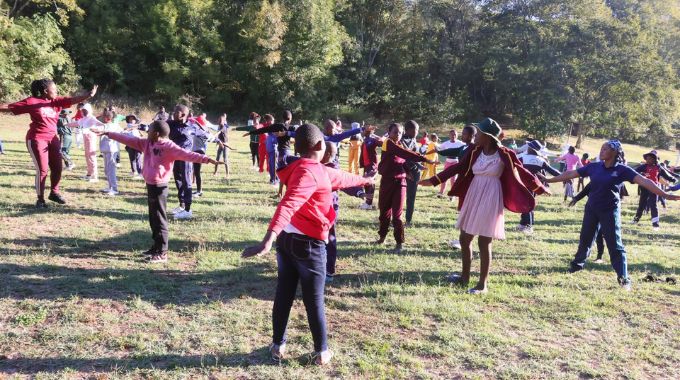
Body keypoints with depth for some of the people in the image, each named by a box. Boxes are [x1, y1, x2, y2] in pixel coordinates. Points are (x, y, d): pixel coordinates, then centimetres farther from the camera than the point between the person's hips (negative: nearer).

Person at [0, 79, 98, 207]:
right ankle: (40, 199, 9)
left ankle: (54, 193, 28)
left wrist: (89, 95, -24)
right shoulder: (31, 101, -8)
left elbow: (72, 100, -9)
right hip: (36, 139, -5)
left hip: (53, 138, 5)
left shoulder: (57, 101, 4)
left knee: (57, 168, 9)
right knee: (42, 170, -5)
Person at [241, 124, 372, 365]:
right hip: (308, 243, -8)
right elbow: (289, 204, -36)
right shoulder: (311, 172, -20)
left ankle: (278, 346, 26)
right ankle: (322, 352, 19)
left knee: (284, 295, 15)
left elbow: (340, 178, 32)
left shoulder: (318, 171, 11)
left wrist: (363, 180, 50)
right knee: (314, 300, 5)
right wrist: (269, 239, -49)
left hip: (287, 239, 9)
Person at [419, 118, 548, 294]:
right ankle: (465, 277, 28)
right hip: (473, 197, 6)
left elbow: (522, 172, -2)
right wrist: (434, 180, 1)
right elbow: (458, 167, 3)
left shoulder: (504, 154, -12)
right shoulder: (475, 151, 1)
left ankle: (483, 283, 13)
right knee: (464, 238, 11)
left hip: (490, 200, -6)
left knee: (484, 242, -1)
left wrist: (540, 188, 4)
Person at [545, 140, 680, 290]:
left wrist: (665, 195, -31)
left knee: (615, 245, -3)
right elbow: (570, 174, 3)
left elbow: (644, 181, -21)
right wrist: (548, 180, 5)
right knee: (585, 239, 16)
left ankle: (623, 278, 3)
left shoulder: (622, 169, -12)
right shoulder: (594, 167, -1)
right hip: (591, 209, 4)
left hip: (610, 211, -4)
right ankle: (577, 264, 36)